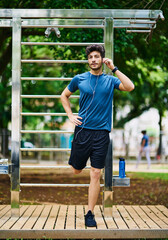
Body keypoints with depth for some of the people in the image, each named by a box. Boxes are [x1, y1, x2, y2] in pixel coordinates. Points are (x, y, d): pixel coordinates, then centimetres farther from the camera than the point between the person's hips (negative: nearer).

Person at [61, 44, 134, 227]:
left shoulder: (110, 80, 4)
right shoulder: (79, 79, 5)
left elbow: (130, 87, -14)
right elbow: (64, 96, 19)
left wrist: (113, 68, -12)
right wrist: (70, 116, 6)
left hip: (101, 132, -1)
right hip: (82, 129, 1)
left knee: (95, 174, -4)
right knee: (76, 170, 8)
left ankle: (90, 214, 4)